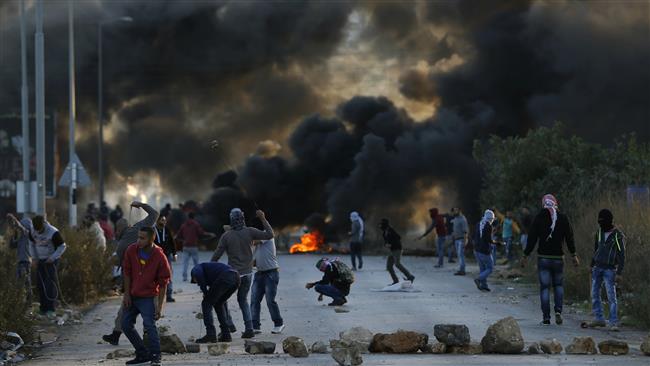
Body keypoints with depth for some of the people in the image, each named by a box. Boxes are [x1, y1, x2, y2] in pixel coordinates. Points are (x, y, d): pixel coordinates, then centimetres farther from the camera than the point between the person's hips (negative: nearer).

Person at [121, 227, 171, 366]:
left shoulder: (159, 257, -17)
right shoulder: (131, 251, -7)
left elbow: (163, 284, -12)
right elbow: (127, 273, 4)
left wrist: (160, 306, -13)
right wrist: (126, 294, 1)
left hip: (148, 297, -6)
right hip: (132, 296, 6)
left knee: (149, 324, -20)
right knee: (126, 324, 8)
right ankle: (143, 354, 19)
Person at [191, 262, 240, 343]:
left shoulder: (195, 269, 26)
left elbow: (198, 274, -6)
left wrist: (204, 292, 6)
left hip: (224, 278, -8)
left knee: (206, 304, 9)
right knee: (219, 304, 27)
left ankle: (211, 334, 1)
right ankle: (226, 334, 21)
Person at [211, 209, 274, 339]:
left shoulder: (226, 236, -11)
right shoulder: (250, 232, -6)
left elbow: (216, 255, -8)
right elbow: (270, 235, -4)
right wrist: (263, 219, 2)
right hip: (247, 273, 4)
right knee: (243, 300, 19)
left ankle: (228, 324, 2)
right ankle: (249, 329, 8)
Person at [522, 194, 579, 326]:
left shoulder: (539, 218, -5)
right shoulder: (563, 218, 0)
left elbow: (532, 238, -5)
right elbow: (570, 239, 3)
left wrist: (526, 256, 2)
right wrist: (574, 255, 11)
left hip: (543, 258, -1)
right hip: (558, 258, 1)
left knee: (545, 287, 3)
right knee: (558, 285, 17)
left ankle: (546, 317, 0)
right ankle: (558, 311, -1)